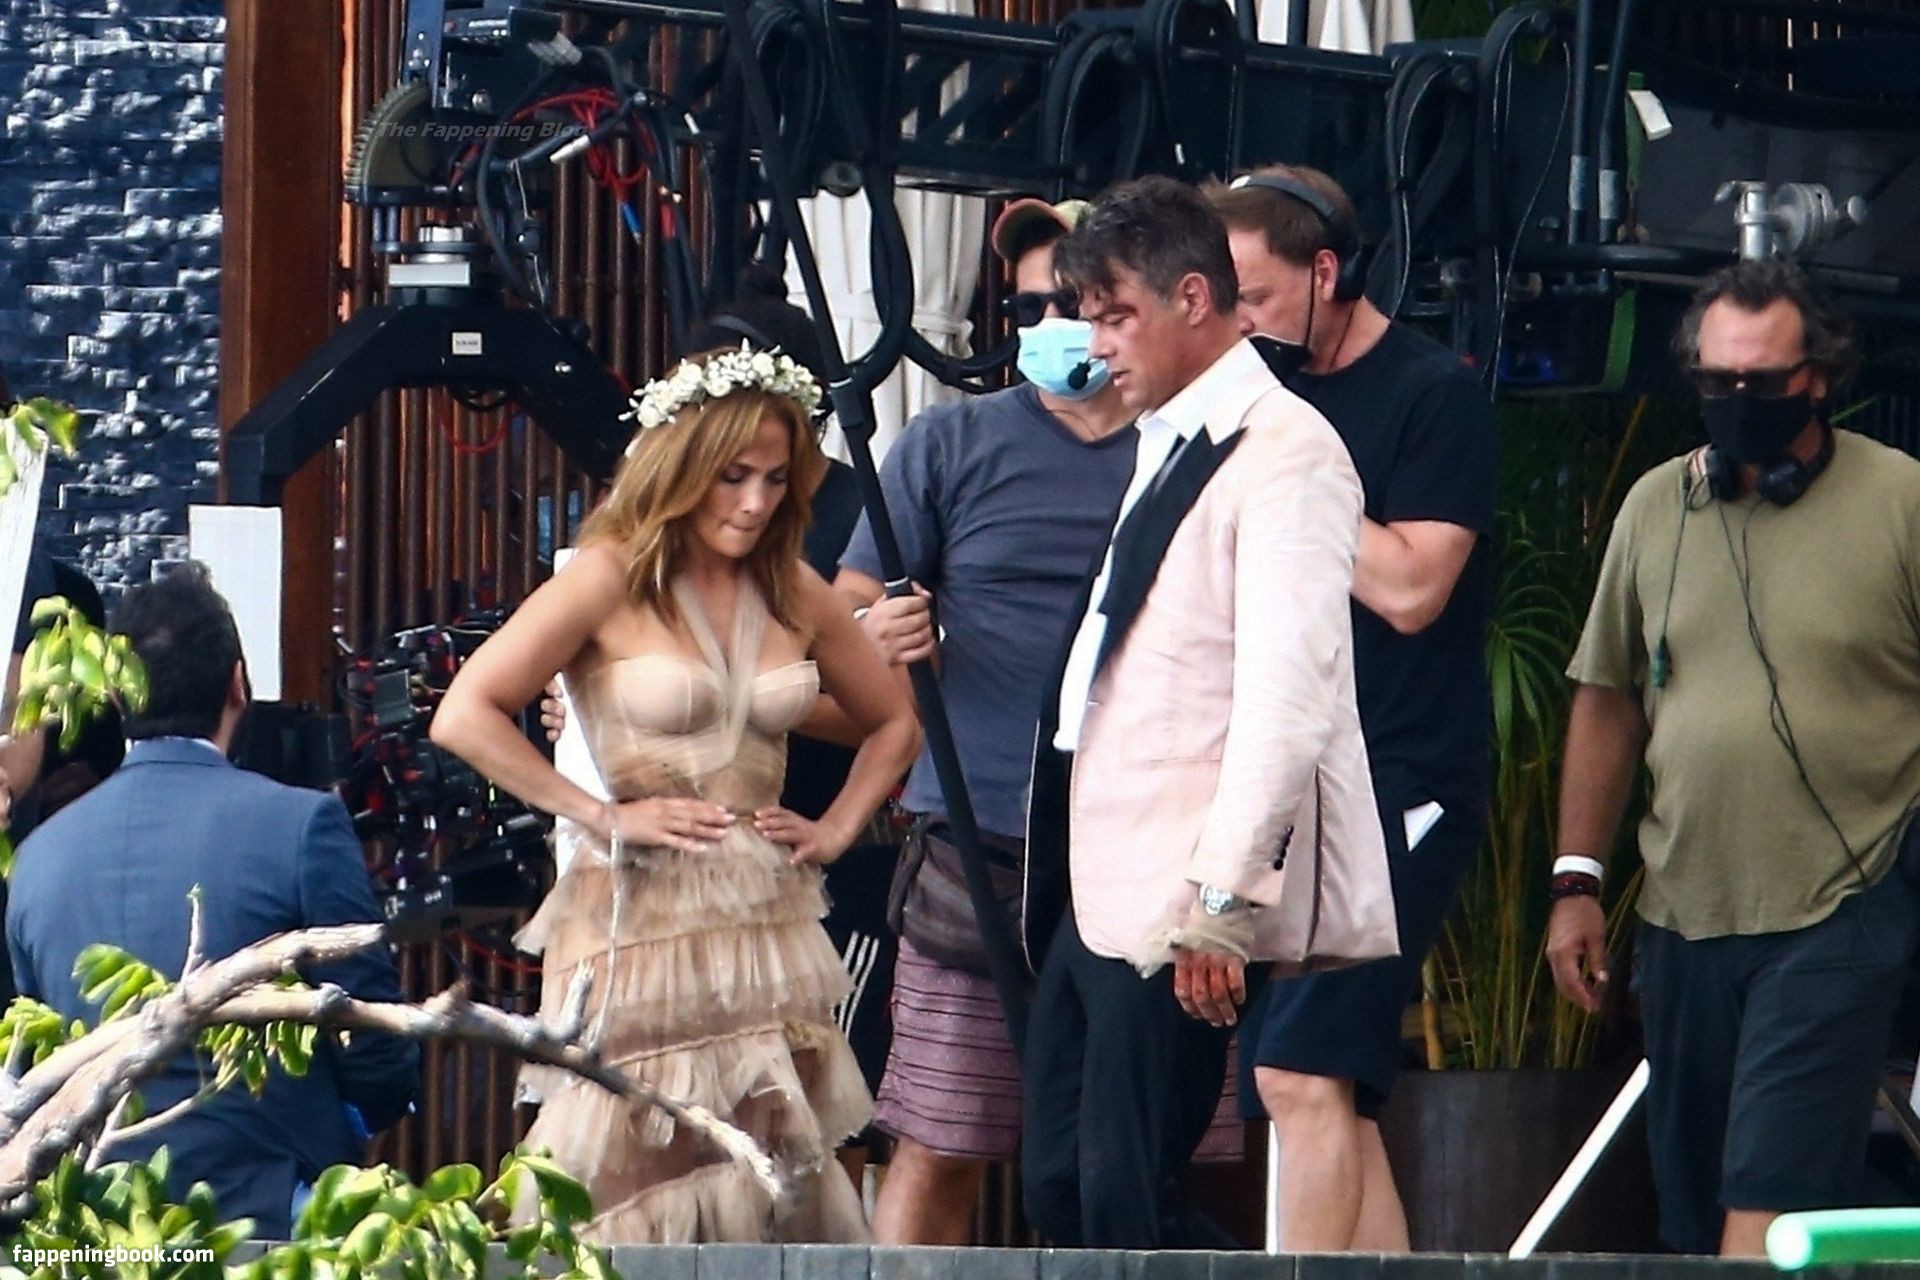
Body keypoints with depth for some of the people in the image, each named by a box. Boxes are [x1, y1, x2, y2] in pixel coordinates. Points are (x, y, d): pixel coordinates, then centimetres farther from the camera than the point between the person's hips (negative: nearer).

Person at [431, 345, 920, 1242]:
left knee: (775, 1208, 3)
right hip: (638, 926, -5)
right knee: (633, 1198, -7)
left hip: (770, 929, 5)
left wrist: (836, 829, 9)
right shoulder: (611, 579, -5)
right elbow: (464, 716, -11)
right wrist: (602, 817, -11)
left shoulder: (794, 596, 10)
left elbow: (892, 723, 25)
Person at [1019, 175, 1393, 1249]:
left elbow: (1288, 696, -19)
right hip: (1101, 885, 10)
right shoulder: (1167, 441, 20)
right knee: (1060, 1186, 9)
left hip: (1182, 901, -10)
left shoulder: (1283, 451, -11)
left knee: (1122, 1201, -8)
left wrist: (1220, 899, -23)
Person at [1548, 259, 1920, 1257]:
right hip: (1683, 910, 6)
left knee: (1767, 1204, -15)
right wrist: (1576, 882, 12)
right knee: (1691, 1205, 9)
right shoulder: (1654, 506, 11)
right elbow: (1607, 700, 16)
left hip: (1838, 915, -5)